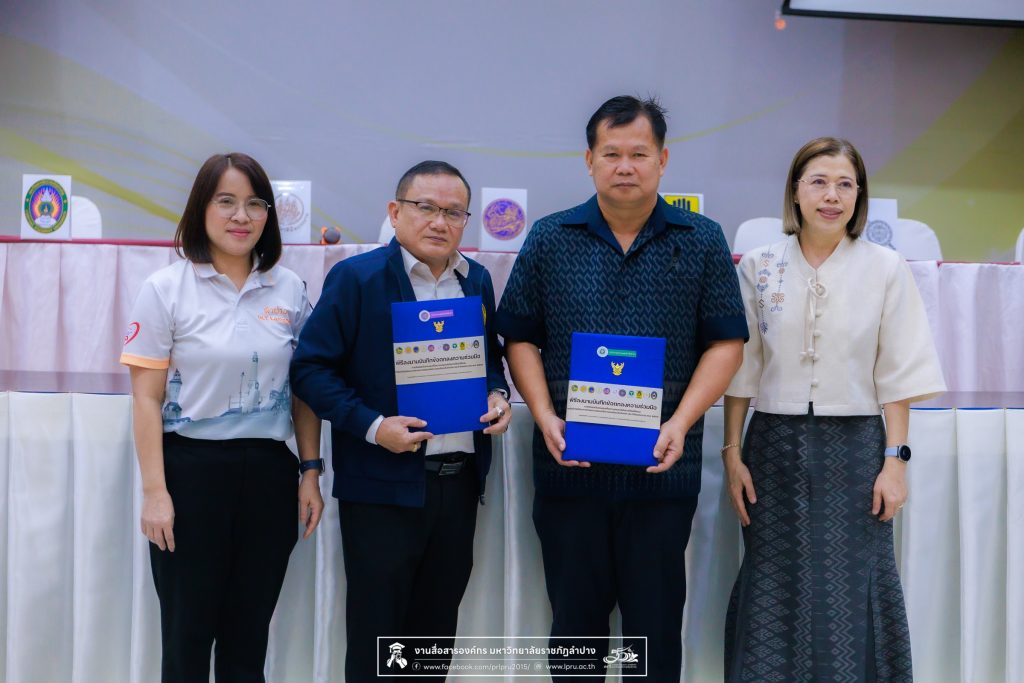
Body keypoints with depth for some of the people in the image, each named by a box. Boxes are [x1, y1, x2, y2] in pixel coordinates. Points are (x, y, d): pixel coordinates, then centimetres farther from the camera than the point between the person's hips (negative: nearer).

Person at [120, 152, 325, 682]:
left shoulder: (288, 289, 5)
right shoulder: (166, 289, -4)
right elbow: (146, 399, -5)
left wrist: (310, 472, 5)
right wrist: (154, 492, -10)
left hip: (268, 472, 3)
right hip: (191, 468, -2)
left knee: (249, 637, 11)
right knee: (188, 634, 7)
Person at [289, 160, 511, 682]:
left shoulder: (477, 279, 9)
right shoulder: (357, 278, -9)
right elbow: (310, 368, -11)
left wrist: (497, 396, 0)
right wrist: (372, 426, -20)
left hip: (461, 480, 5)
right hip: (384, 485, -5)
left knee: (437, 626, 17)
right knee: (375, 627, 6)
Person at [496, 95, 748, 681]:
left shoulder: (702, 242, 3)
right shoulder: (550, 240, 5)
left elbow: (726, 343, 1)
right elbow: (520, 338, 7)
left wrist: (680, 424, -11)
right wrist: (546, 418, -8)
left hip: (663, 465, -1)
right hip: (568, 463, 1)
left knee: (657, 623, 8)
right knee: (575, 617, 12)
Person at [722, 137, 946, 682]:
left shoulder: (886, 269, 0)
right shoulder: (758, 267, 3)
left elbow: (897, 375, 0)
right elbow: (741, 370, 5)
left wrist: (895, 460, -5)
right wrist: (732, 453, 1)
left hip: (854, 447, -1)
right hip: (775, 444, 1)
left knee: (850, 595, 1)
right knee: (772, 590, 7)